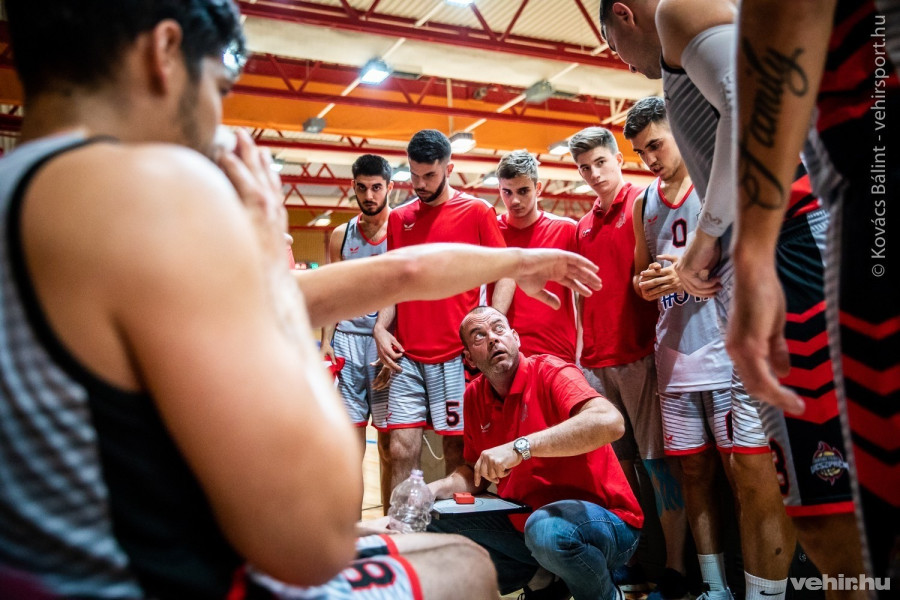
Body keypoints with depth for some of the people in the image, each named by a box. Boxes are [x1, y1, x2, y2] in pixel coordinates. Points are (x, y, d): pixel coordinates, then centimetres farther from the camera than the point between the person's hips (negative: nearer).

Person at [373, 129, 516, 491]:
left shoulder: (476, 211, 1)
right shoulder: (399, 218, 14)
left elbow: (505, 274, 0)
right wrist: (381, 328, 3)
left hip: (456, 355, -3)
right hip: (406, 356, 4)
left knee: (457, 451, 3)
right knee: (401, 450, 2)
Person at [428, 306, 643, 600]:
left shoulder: (549, 372, -16)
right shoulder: (474, 396, 3)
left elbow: (610, 422, -36)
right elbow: (474, 473, 15)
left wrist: (519, 448, -38)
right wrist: (433, 490, -6)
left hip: (601, 519, -6)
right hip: (523, 523, 7)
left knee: (547, 528, -38)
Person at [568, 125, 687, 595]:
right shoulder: (584, 226, 18)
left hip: (640, 355, -6)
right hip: (596, 362, 6)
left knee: (658, 461, -1)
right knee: (617, 463, 10)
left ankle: (675, 566, 9)